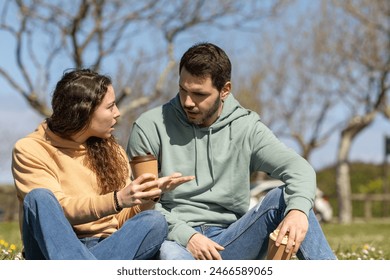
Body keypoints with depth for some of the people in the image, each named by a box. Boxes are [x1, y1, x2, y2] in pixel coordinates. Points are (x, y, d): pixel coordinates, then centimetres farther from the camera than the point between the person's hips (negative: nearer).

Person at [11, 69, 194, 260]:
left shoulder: (112, 151, 15)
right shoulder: (30, 150, 0)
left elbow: (121, 222, 11)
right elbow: (60, 211, -14)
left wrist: (150, 195, -8)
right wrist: (116, 201, -27)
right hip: (55, 249, -3)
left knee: (155, 221, -24)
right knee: (40, 197, -31)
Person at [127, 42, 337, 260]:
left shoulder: (246, 127, 5)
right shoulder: (150, 127, 1)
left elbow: (300, 169, -7)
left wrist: (298, 209, -30)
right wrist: (186, 236, -16)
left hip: (229, 244, 3)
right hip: (176, 242, -3)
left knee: (284, 197, -19)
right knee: (170, 255, -40)